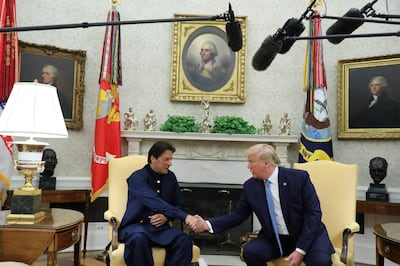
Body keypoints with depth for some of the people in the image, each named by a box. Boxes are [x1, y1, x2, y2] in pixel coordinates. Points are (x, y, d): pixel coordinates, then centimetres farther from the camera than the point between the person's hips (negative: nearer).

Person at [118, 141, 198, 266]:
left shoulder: (170, 177, 6)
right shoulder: (138, 178, -14)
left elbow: (179, 204, 14)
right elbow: (156, 203, -29)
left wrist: (166, 216, -8)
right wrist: (185, 216, -38)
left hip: (160, 227, 5)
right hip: (135, 226, -4)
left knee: (185, 240, -25)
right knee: (139, 238, -39)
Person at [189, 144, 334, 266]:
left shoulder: (299, 178, -15)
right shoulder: (250, 186, -4)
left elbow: (313, 213, -14)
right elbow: (238, 215, 2)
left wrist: (300, 249, -21)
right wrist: (208, 224, -12)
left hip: (308, 234, -3)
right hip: (274, 238, 3)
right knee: (250, 251, -23)